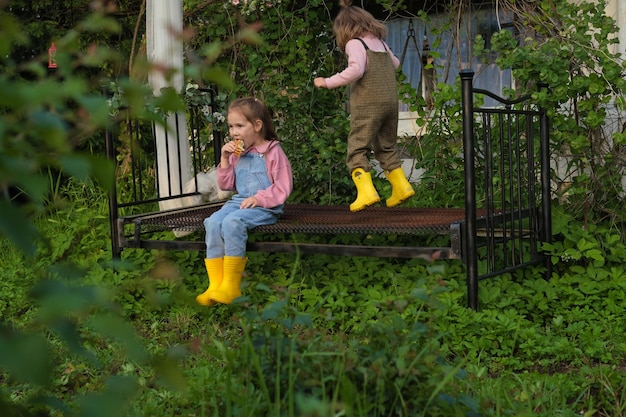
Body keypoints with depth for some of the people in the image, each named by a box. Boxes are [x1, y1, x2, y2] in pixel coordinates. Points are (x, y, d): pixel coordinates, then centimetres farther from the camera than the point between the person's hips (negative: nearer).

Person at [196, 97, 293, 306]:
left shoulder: (273, 152, -4)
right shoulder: (236, 153, 16)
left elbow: (283, 187, -8)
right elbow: (226, 185, 18)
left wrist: (259, 198, -19)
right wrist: (225, 159, 5)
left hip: (265, 207, -6)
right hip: (239, 202, 7)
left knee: (232, 222, -33)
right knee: (213, 222, -23)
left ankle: (231, 286, -27)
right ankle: (216, 284, -24)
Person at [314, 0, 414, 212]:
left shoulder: (355, 43, -6)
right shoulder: (380, 42, 15)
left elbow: (356, 69, -21)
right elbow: (395, 63, 29)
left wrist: (328, 82, -16)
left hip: (367, 104, -7)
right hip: (391, 101, 7)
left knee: (357, 148, -4)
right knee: (387, 147, 20)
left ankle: (366, 192, -18)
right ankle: (401, 187, 18)